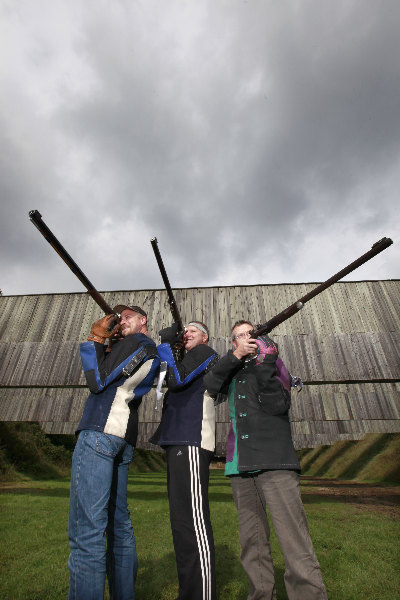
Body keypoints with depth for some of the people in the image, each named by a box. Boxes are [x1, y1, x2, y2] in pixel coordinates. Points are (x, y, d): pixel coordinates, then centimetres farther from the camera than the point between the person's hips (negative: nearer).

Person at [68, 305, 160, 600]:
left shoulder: (138, 341, -2)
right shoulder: (152, 353, 24)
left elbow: (97, 381, -8)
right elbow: (106, 378, 24)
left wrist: (95, 338, 2)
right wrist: (106, 344, 19)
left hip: (100, 431, -10)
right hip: (123, 440, 10)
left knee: (86, 529, -8)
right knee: (118, 524, 16)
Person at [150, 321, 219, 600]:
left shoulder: (206, 353, 0)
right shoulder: (186, 360, 28)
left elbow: (177, 380, -13)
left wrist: (166, 344, -4)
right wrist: (169, 345, 15)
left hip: (192, 443, -10)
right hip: (179, 442, 10)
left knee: (192, 523, -10)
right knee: (182, 521, 15)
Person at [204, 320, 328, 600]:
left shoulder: (273, 363, 8)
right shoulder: (232, 370, 18)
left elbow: (278, 405, -8)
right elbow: (210, 385, -4)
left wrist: (265, 363, -16)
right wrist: (236, 355, -13)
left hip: (275, 461, -3)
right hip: (241, 463, 3)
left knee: (295, 543, -9)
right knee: (252, 543, 11)